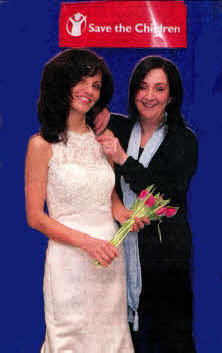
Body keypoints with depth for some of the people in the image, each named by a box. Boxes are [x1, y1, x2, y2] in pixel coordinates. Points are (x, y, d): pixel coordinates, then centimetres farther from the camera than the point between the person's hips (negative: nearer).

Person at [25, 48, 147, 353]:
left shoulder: (100, 138, 7)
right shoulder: (42, 145, -9)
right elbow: (35, 217, -9)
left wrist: (119, 209, -3)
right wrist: (86, 241, -19)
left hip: (110, 255, 5)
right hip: (70, 257, -5)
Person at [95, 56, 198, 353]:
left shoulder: (183, 139, -3)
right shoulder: (119, 128, 6)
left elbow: (169, 195, -15)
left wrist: (123, 159, -19)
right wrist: (99, 115, -3)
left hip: (165, 255, -3)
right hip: (122, 251, 3)